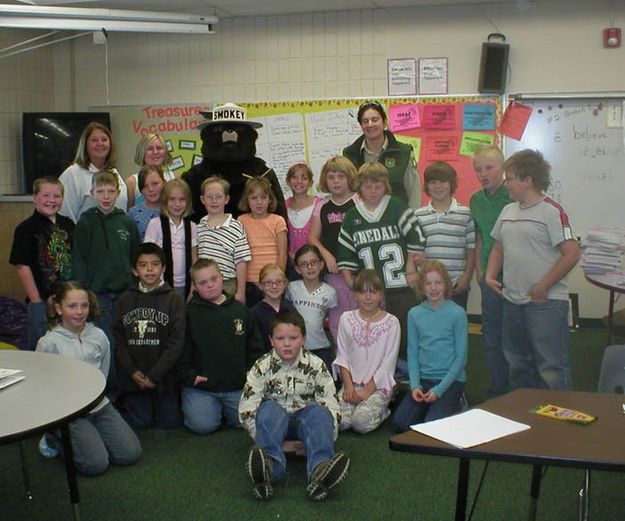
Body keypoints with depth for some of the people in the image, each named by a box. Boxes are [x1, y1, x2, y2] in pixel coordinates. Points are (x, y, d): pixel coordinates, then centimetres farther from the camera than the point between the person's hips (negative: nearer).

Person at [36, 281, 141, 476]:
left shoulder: (99, 336, 1)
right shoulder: (48, 343, -10)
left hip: (98, 405, 4)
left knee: (131, 453, -6)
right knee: (96, 464, -15)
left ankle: (88, 435, 17)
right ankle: (55, 439, 10)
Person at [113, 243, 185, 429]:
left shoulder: (174, 299, -3)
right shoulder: (125, 299, 5)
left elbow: (176, 342, -8)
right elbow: (118, 339, 2)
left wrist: (155, 374, -13)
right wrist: (132, 371, -10)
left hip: (164, 376, -2)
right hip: (134, 377, 2)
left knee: (169, 421, 2)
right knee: (139, 423, 5)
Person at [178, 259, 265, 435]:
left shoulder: (240, 310, 8)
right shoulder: (190, 312, -1)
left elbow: (256, 347, 13)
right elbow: (181, 350, -1)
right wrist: (189, 375, -10)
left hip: (238, 386, 2)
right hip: (201, 386, -2)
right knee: (203, 425, -18)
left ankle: (225, 409, 21)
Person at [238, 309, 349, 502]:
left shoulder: (315, 365, -5)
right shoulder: (262, 367, -7)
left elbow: (332, 407, -7)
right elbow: (246, 409, -11)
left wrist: (324, 436, -18)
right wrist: (263, 438, -20)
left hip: (305, 417, 1)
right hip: (274, 420, 0)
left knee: (319, 412, -31)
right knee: (269, 408, -32)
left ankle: (320, 470, -57)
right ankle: (270, 464, -56)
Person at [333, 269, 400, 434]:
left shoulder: (391, 322, -4)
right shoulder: (347, 319, 5)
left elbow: (388, 363, -6)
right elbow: (342, 356, 5)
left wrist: (368, 390, -13)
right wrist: (348, 386, -8)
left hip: (379, 385, -2)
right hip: (352, 384, 3)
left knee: (361, 422, -26)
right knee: (339, 420, -22)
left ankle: (382, 411, 6)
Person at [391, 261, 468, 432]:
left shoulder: (457, 313, -6)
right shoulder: (414, 314, 4)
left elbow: (461, 357, -7)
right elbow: (412, 354, 5)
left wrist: (439, 390, -14)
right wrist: (415, 385, -10)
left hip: (451, 379, -3)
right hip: (423, 379, 3)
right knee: (400, 423, -14)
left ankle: (455, 405, 9)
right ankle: (429, 406, 13)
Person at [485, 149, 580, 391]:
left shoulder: (552, 211, -12)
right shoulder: (508, 210, 11)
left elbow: (572, 253, -16)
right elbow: (498, 248, 21)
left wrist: (543, 286, -16)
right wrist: (490, 275, 5)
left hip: (547, 301, -8)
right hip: (512, 300, 8)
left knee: (551, 368, -4)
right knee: (518, 365, 19)